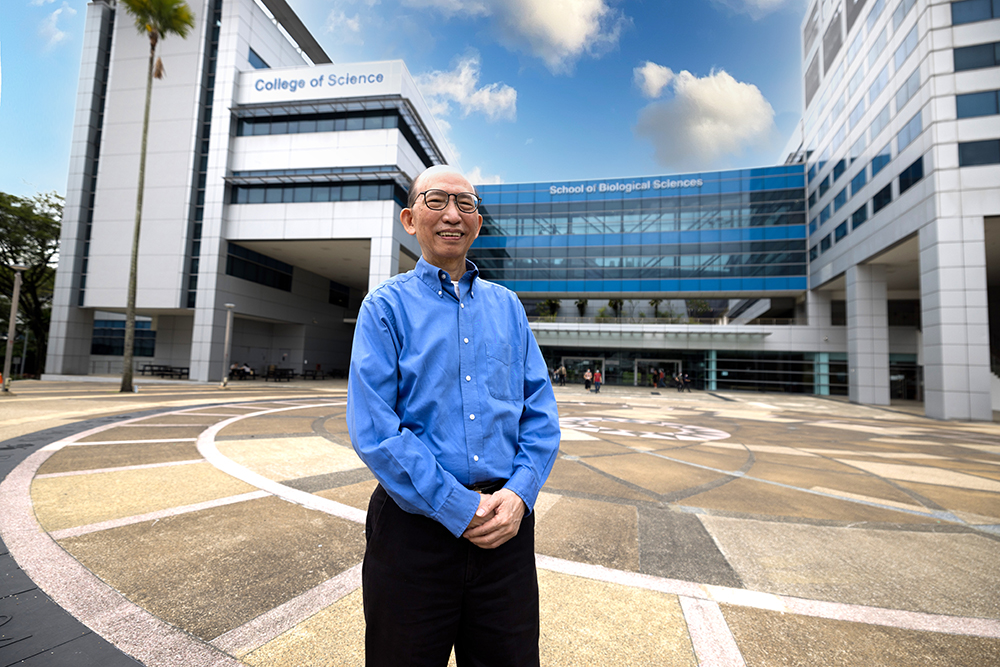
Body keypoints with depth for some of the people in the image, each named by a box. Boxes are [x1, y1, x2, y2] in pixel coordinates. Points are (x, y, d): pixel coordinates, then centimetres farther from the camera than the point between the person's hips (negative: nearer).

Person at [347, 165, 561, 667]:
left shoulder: (507, 306, 9)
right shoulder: (386, 306, -2)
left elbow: (541, 415, 6)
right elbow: (373, 429, -12)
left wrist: (519, 494, -9)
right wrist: (460, 509, -15)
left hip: (507, 526, 3)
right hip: (416, 525, -2)